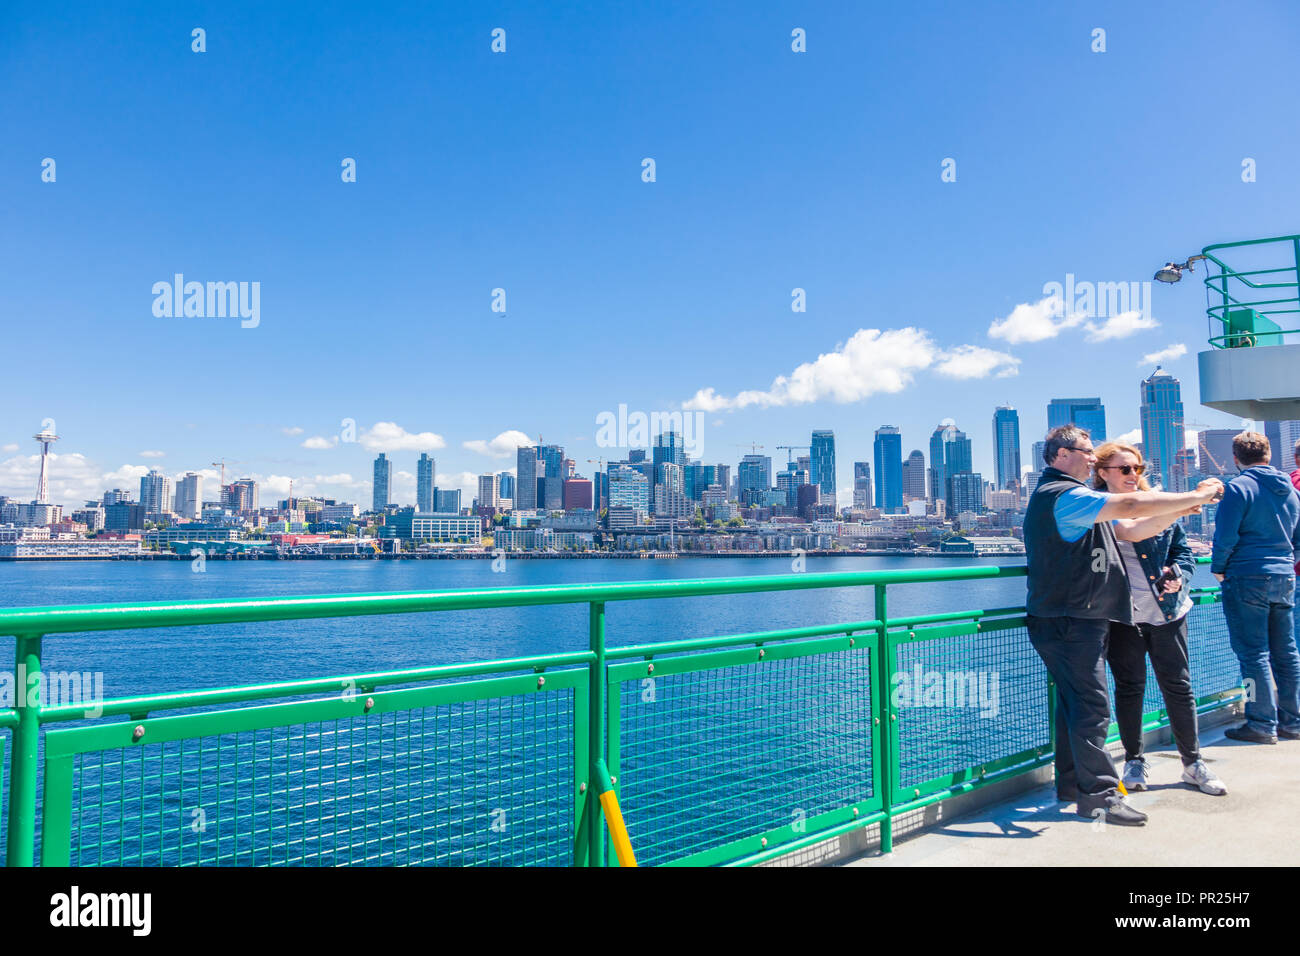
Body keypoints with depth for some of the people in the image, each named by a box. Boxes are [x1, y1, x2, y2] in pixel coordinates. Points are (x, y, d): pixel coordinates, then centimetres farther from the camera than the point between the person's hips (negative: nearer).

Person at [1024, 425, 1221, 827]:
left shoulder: (1075, 502, 21)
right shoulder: (1063, 495, -15)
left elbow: (1130, 530, 16)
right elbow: (1132, 505, -22)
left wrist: (1180, 509, 4)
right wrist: (1194, 496, -12)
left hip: (1079, 620, 11)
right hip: (1069, 623, -11)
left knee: (1076, 703, 15)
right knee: (1092, 707, -8)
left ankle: (1072, 783, 23)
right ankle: (1099, 794, -2)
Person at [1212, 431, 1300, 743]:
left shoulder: (1238, 488, -11)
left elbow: (1225, 536, -14)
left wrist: (1218, 568, 0)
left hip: (1247, 579, -7)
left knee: (1253, 653, -3)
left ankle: (1262, 724, 0)